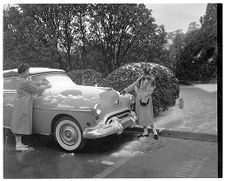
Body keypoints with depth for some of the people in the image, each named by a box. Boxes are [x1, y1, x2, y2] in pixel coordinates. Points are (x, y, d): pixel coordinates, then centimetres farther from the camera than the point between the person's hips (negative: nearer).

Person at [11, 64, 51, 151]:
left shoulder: (21, 80, 10)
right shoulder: (24, 82, -20)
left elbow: (32, 83, 19)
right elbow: (37, 89, -16)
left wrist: (41, 83, 9)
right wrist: (45, 87, -2)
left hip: (20, 105, 10)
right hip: (23, 106, -10)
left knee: (18, 125, 13)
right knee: (20, 125, -4)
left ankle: (19, 143, 22)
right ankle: (18, 146, 3)